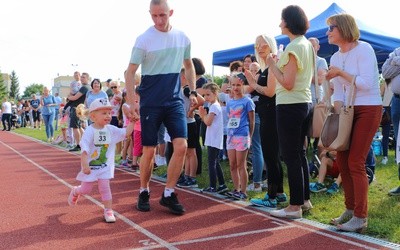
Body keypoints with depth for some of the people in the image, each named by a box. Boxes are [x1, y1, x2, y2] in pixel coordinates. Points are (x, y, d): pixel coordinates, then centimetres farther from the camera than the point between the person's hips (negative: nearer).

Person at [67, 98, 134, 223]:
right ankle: (75, 191, 46)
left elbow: (126, 133, -4)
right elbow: (84, 149, -22)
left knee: (105, 187, -2)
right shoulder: (90, 131, -18)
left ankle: (108, 211, 5)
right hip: (90, 166, -3)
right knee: (86, 189, 12)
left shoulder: (110, 129, -3)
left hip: (105, 166, 3)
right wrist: (85, 165, -28)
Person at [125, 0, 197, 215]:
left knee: (181, 146, -8)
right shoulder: (144, 39, -8)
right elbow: (130, 72, -7)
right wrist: (131, 101, -15)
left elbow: (189, 66, 19)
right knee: (149, 150, 1)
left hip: (174, 100, 3)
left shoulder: (182, 38, 5)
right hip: (150, 102, -3)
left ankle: (168, 194, 6)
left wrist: (193, 91, 12)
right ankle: (144, 193, 22)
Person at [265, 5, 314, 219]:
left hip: (290, 106, -10)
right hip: (304, 103, 10)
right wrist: (279, 63, 16)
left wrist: (272, 65, -9)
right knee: (299, 154, 16)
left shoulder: (294, 47, -15)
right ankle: (305, 199, 25)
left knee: (291, 156, -4)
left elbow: (288, 83, -19)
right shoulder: (307, 44, 13)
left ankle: (295, 206, 2)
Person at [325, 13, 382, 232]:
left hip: (368, 110, -7)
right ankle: (350, 209, 21)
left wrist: (340, 72, -16)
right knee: (342, 160, 6)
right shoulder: (335, 57, 10)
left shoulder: (363, 49, -12)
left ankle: (361, 217, 0)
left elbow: (366, 83, -22)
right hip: (349, 111, 7)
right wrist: (338, 115, -6)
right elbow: (338, 92, 8)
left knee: (355, 162, -10)